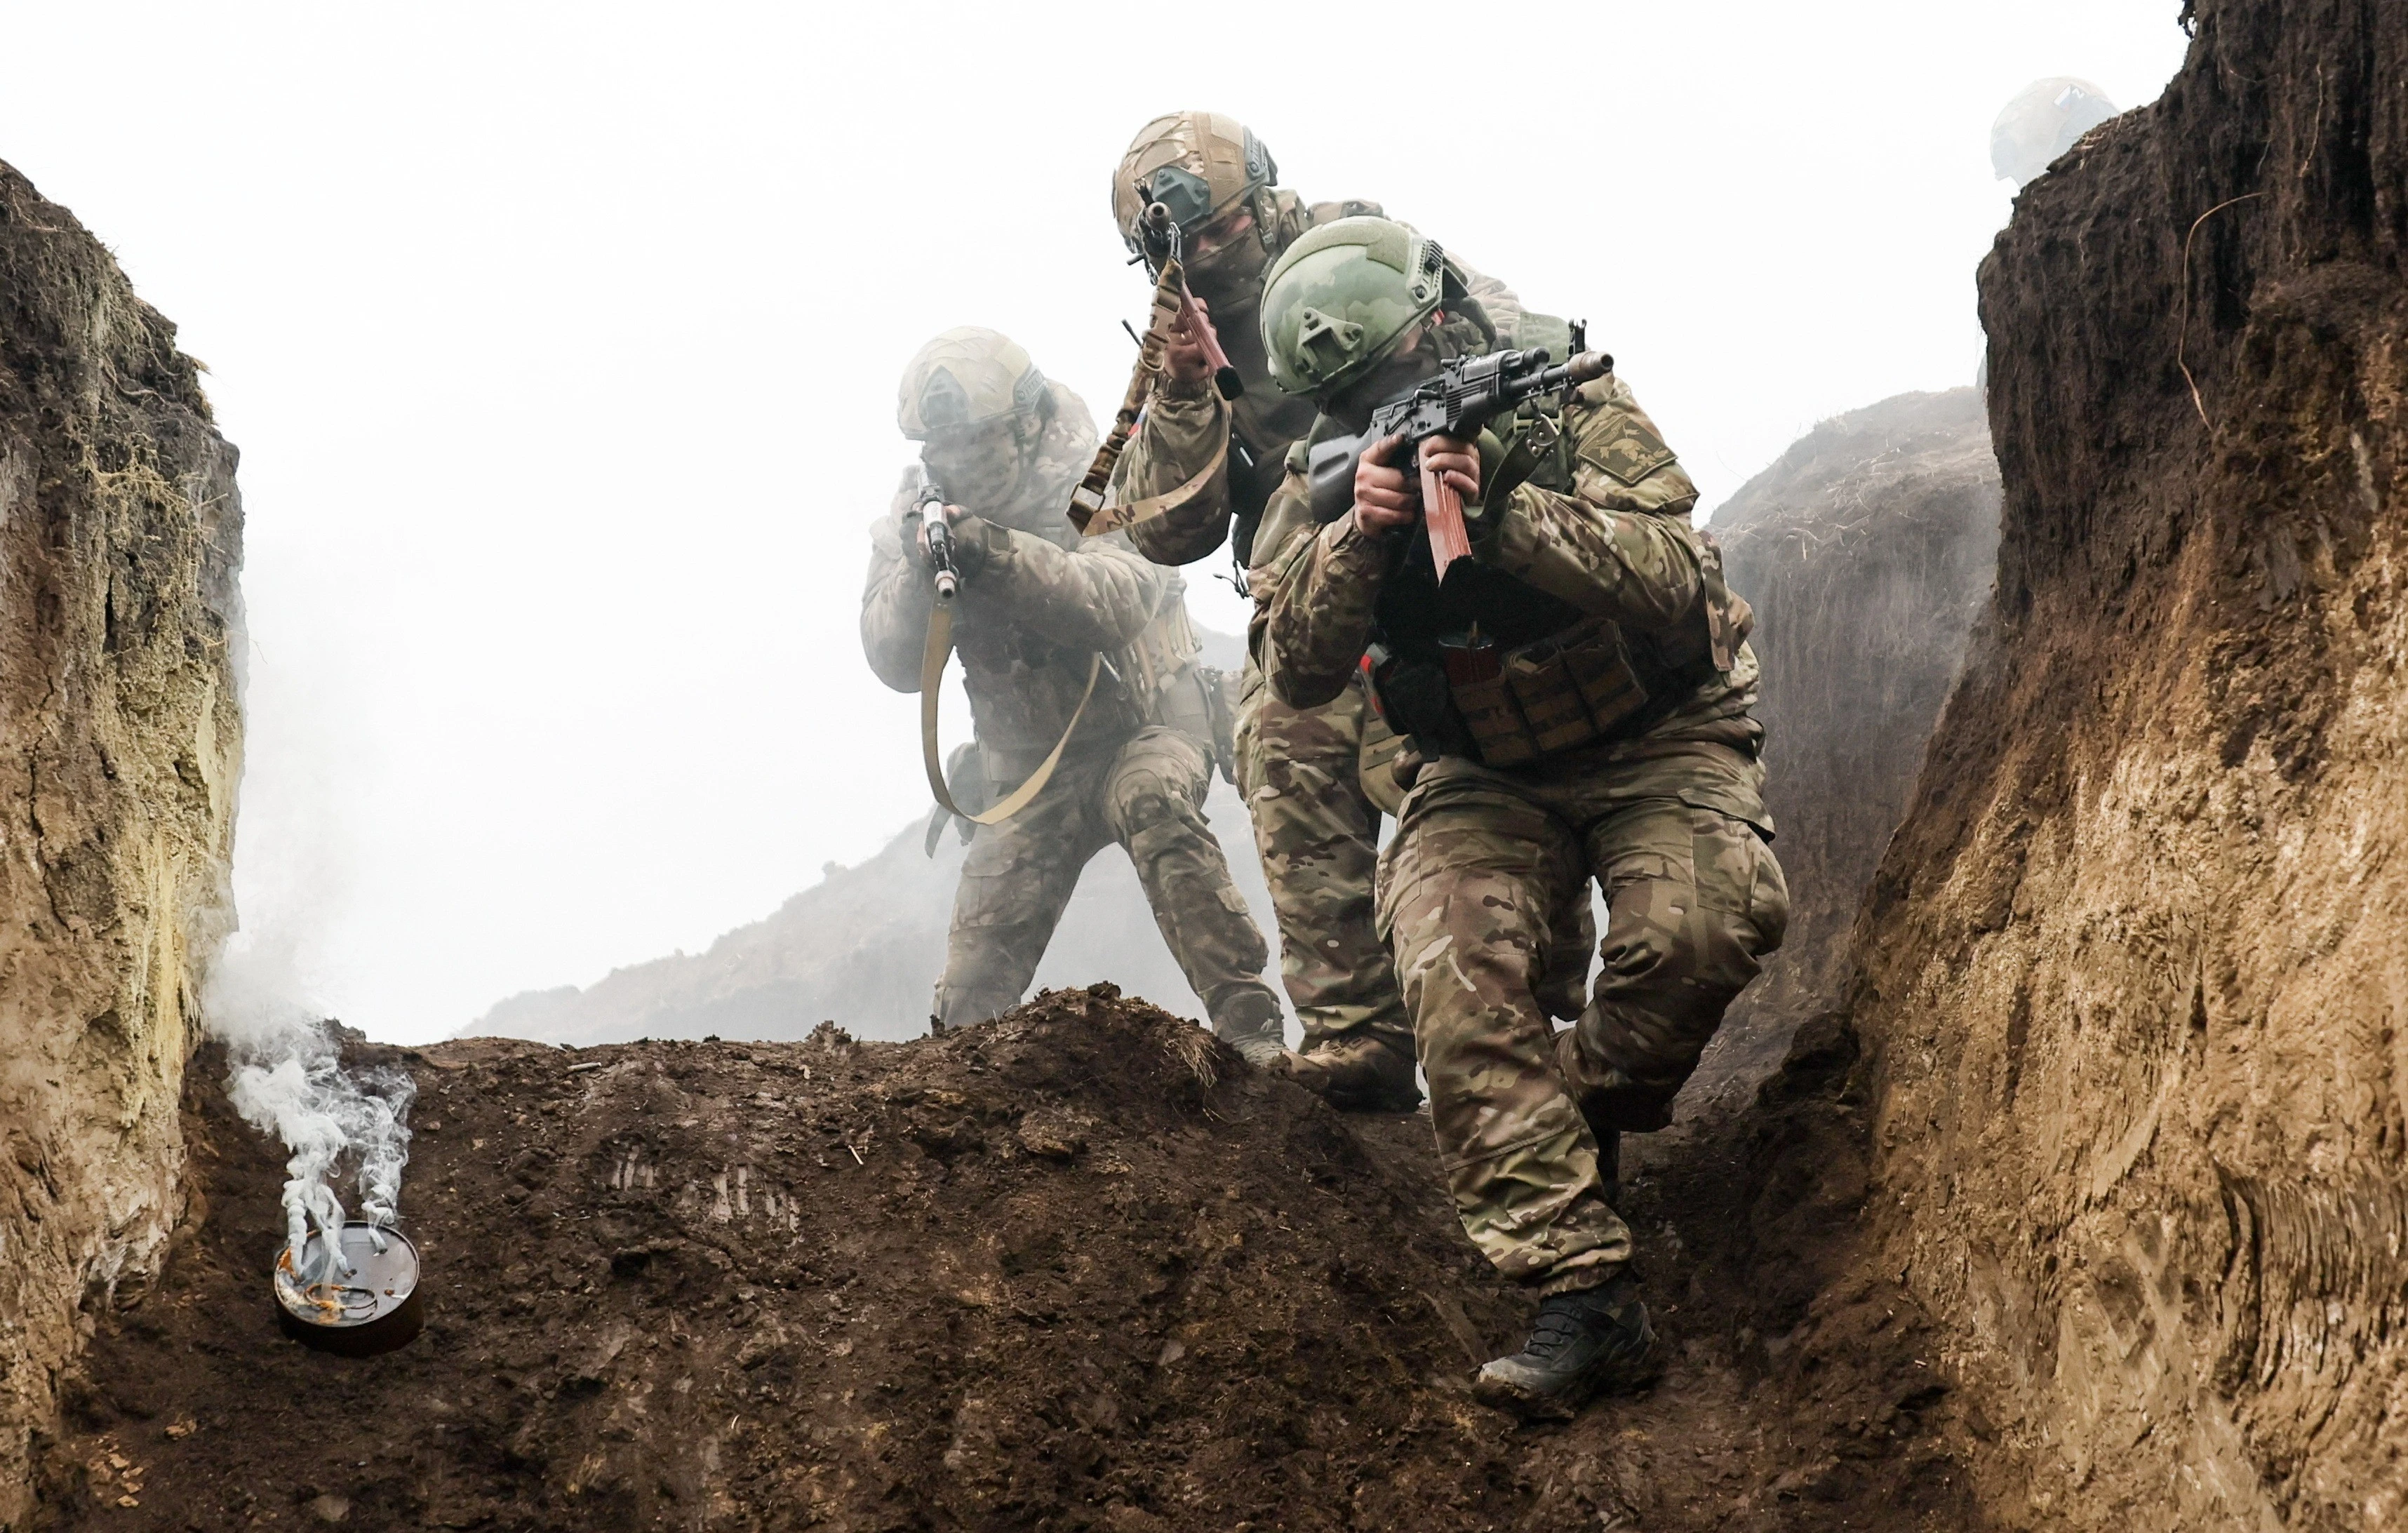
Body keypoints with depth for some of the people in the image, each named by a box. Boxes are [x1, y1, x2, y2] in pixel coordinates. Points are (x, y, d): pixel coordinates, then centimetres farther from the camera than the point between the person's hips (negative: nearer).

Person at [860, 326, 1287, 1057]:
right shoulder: (921, 511, -3)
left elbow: (1118, 602, -34)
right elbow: (896, 664, -12)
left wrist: (997, 554, -46)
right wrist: (917, 570, -31)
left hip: (1142, 723, -4)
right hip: (1027, 762, 4)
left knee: (1150, 804, -36)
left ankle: (1249, 1027, -37)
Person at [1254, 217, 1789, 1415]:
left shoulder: (1570, 408, -15)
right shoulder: (1324, 480, -5)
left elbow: (1682, 584, -26)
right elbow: (1297, 673, -15)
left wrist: (1507, 511, -38)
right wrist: (1359, 534, -32)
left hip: (1654, 742, -2)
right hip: (1486, 777, 2)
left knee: (1702, 926, -32)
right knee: (1453, 970, -26)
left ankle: (1586, 1121, -2)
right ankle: (1586, 1301, -25)